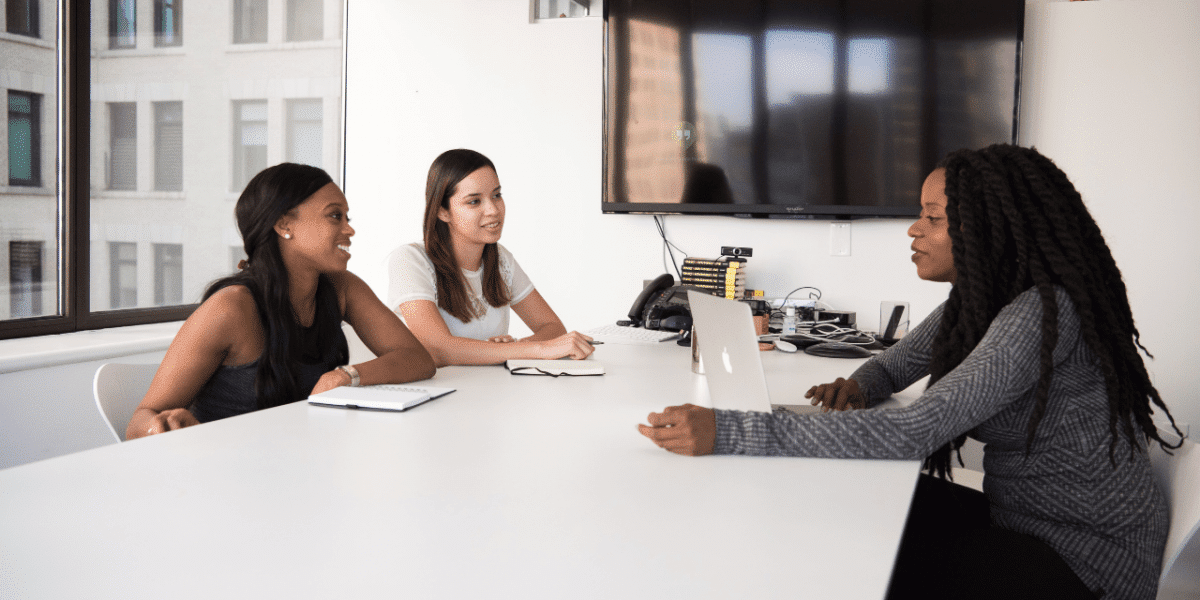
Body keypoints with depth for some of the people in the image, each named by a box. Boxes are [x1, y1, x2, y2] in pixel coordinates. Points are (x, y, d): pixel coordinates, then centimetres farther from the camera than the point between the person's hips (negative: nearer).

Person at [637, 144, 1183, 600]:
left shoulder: (1043, 313, -27)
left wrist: (727, 433, -41)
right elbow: (898, 361, 18)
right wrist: (859, 385, -10)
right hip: (1022, 518, 8)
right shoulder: (975, 301, 3)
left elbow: (911, 435, -37)